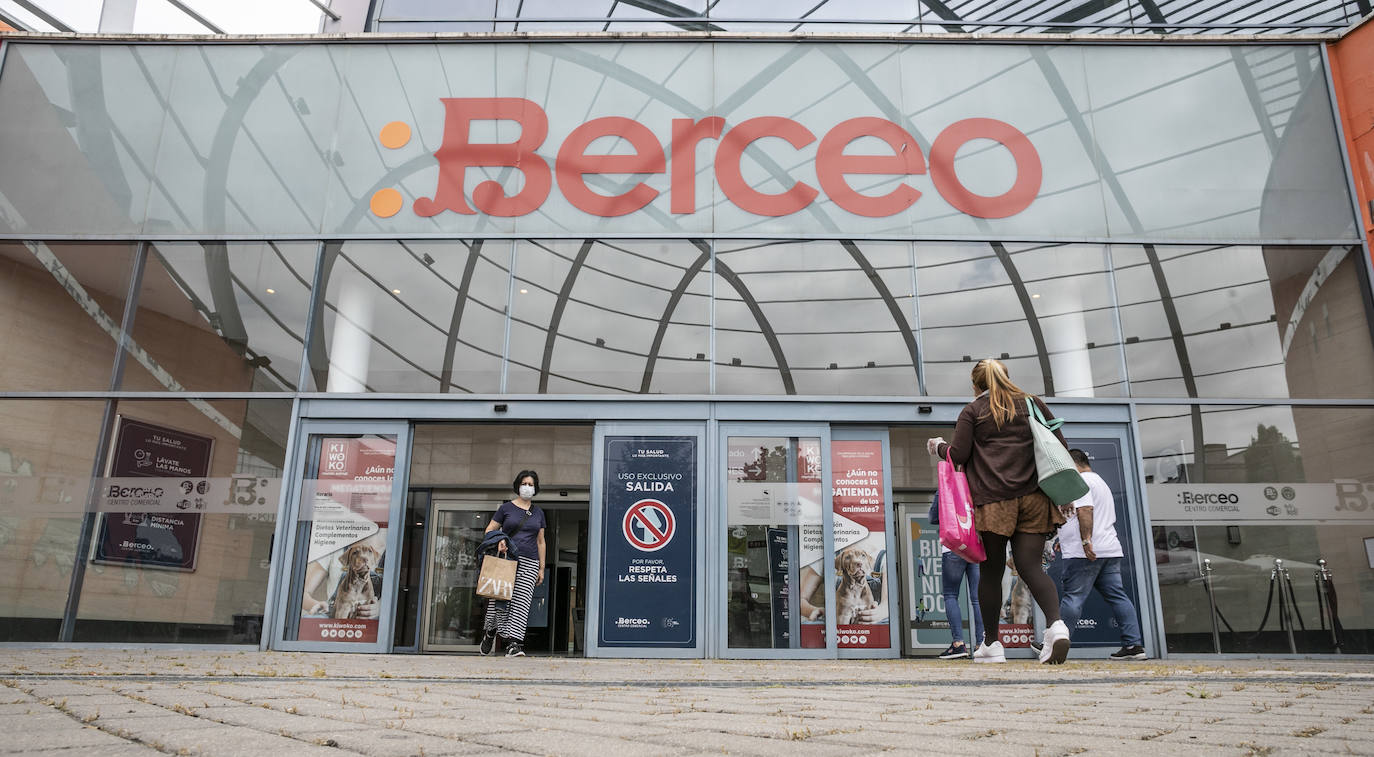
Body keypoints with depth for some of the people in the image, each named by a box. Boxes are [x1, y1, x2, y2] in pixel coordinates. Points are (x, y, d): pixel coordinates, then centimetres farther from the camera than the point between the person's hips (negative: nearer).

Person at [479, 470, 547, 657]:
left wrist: (541, 568, 12)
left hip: (529, 562, 2)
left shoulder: (538, 513, 16)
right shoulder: (506, 508, 7)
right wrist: (498, 541, -15)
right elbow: (489, 530, 6)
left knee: (521, 601, -8)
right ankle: (489, 633, 20)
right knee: (500, 598, -4)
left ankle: (513, 644, -13)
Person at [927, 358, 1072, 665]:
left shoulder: (972, 411, 7)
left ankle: (991, 644, 14)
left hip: (993, 500, -2)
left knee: (991, 571, 6)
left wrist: (939, 447, 20)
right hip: (1033, 499, 3)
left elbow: (958, 455, 0)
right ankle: (1055, 623, -25)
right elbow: (1060, 446, 13)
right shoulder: (1032, 403, 16)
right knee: (1030, 567, 0)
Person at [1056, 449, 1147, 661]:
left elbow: (1085, 510, -21)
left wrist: (1085, 541, -28)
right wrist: (1067, 540, 35)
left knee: (1073, 598, -6)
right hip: (1110, 550, 10)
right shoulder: (1101, 482, 27)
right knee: (1117, 596, 6)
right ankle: (1134, 645, 2)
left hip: (1086, 553, -10)